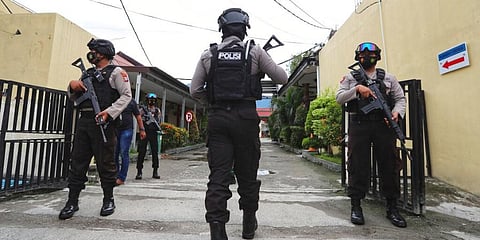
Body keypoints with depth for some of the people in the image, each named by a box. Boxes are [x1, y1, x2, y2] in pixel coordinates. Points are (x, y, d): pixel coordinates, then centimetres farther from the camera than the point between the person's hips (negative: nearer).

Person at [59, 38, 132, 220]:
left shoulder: (115, 72, 3)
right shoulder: (88, 74, 24)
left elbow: (126, 95, -9)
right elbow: (73, 97, 27)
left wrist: (109, 112, -20)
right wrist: (72, 86, 4)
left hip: (103, 122, -7)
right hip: (84, 121, 7)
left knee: (105, 162, 0)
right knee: (77, 162, 7)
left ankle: (108, 200, 14)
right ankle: (72, 202, 18)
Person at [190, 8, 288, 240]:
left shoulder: (208, 54, 9)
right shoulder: (255, 51, 4)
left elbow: (195, 90, 6)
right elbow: (282, 78, 10)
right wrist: (268, 64, 27)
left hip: (218, 118, 1)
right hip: (246, 117, 0)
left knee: (218, 175, 3)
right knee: (247, 173, 12)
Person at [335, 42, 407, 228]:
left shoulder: (388, 78, 16)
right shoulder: (350, 77, 11)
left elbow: (400, 98, 12)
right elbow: (339, 97, 1)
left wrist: (397, 112, -7)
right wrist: (357, 89, -13)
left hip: (384, 126, 2)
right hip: (359, 126, -2)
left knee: (389, 166, 6)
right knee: (357, 166, -1)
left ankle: (392, 208, 21)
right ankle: (356, 207, 10)